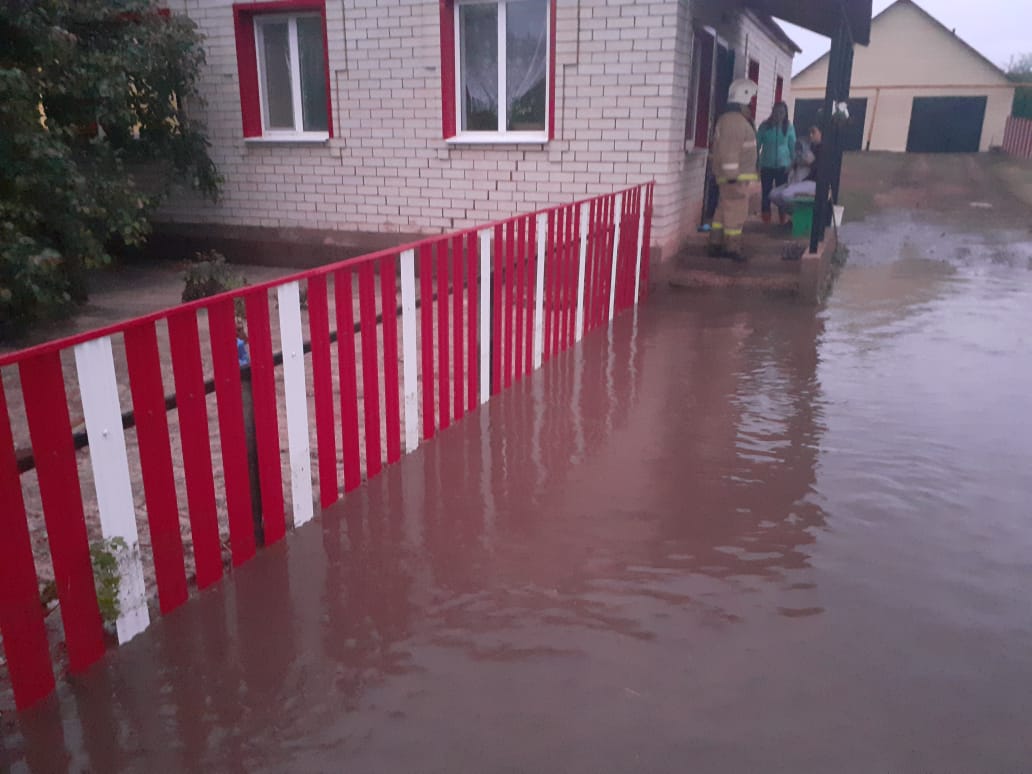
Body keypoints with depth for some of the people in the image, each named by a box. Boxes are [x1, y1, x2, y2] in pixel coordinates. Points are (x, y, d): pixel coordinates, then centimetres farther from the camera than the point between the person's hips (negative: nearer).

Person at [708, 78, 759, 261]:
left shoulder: (728, 119, 17)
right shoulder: (735, 121, -17)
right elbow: (729, 151, -23)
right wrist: (732, 177, -24)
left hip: (734, 176, 11)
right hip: (736, 177, -11)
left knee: (724, 211, 13)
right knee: (736, 212, -3)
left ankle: (716, 245, 18)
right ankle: (732, 247, 5)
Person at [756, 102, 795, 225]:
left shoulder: (789, 128, -1)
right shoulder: (764, 126, -3)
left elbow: (793, 146, 4)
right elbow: (757, 144, 2)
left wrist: (792, 163, -2)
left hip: (783, 166, 0)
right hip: (766, 165, 0)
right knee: (766, 193, 5)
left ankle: (782, 220, 13)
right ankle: (766, 221, 13)